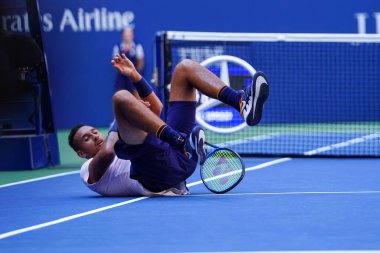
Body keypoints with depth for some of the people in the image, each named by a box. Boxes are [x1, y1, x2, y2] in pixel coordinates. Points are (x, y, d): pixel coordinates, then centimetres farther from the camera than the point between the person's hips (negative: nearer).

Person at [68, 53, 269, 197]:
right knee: (121, 97, -23)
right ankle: (185, 143, -41)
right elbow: (106, 152, -6)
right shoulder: (90, 170, 21)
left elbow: (156, 109, 37)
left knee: (185, 67, 11)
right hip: (155, 168, -7)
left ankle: (241, 102, -19)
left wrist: (134, 76, 28)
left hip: (179, 159, 7)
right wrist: (116, 128, 11)